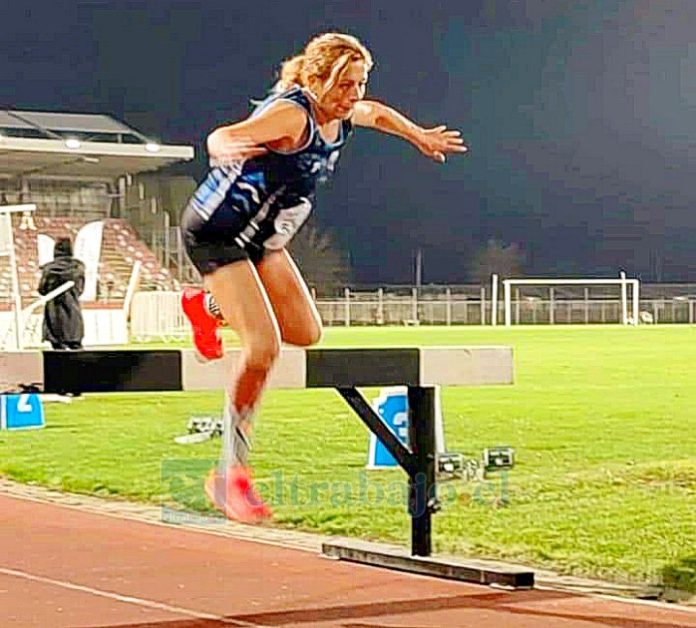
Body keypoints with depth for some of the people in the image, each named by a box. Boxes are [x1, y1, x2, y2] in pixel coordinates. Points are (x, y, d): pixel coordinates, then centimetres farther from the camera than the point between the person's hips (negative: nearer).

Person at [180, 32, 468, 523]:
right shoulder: (292, 114, -27)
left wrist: (418, 136, 35)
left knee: (305, 333, 11)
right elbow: (222, 136, -43)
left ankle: (209, 305, 35)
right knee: (264, 345, -20)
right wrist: (225, 148, -65)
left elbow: (377, 113, 24)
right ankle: (231, 474, -9)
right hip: (216, 231, -9)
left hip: (261, 237, 9)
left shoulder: (343, 115, -2)